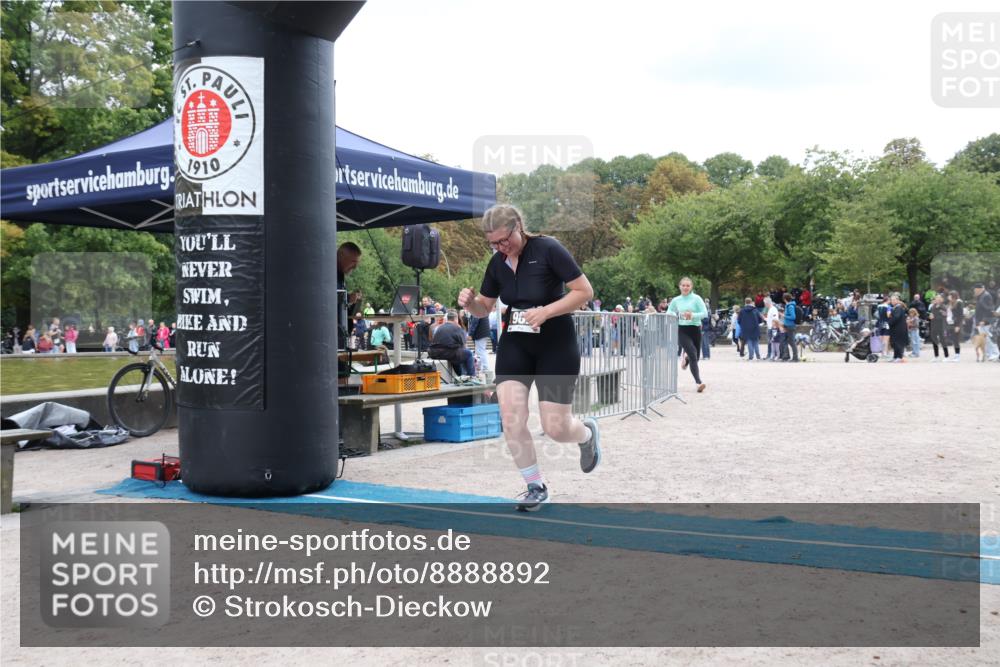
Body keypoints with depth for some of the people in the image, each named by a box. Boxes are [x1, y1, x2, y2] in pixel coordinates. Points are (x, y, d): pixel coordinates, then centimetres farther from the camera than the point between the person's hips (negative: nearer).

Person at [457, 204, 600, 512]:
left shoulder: (548, 249, -14)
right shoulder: (497, 263, 3)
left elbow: (585, 291, -15)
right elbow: (484, 308, 13)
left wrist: (545, 312, -25)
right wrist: (469, 301, -10)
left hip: (556, 347, -5)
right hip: (515, 345, 5)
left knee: (555, 428, -4)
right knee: (511, 420, -10)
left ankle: (587, 433, 35)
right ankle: (536, 487, 10)